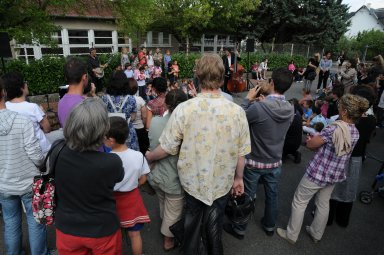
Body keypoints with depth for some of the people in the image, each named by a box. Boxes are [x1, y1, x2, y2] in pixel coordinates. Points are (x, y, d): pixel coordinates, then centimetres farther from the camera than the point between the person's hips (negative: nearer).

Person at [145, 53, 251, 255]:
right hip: (221, 182, 1)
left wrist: (148, 157, 7)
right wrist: (238, 178, 11)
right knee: (214, 225, 24)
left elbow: (167, 148, -14)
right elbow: (240, 153, -6)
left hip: (192, 180, 0)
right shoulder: (237, 111, -15)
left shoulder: (183, 109, -21)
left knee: (192, 218, 26)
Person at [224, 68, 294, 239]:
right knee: (272, 196, 23)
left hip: (254, 162, -4)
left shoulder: (258, 107, -28)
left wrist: (248, 100, -6)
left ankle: (239, 229, 33)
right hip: (275, 162, 5)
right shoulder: (290, 109, -10)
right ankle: (269, 226, 45)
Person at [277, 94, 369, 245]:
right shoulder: (355, 133, -2)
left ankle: (291, 235, 24)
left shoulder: (333, 129, -26)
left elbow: (310, 145, -15)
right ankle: (316, 234, 42)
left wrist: (313, 139, 5)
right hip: (335, 175, 7)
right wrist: (319, 140, 4)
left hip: (317, 173, -7)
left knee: (299, 202, 10)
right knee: (323, 204, 23)